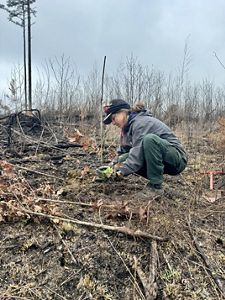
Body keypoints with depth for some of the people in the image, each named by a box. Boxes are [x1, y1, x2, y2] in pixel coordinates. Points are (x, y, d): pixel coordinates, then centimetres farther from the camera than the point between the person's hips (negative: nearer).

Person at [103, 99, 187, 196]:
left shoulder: (140, 122, -20)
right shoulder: (128, 127, 7)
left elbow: (138, 154, -27)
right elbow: (122, 152, 8)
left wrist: (120, 172, -26)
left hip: (177, 159, -8)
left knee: (149, 138, -34)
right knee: (124, 160, -7)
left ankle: (156, 185, -22)